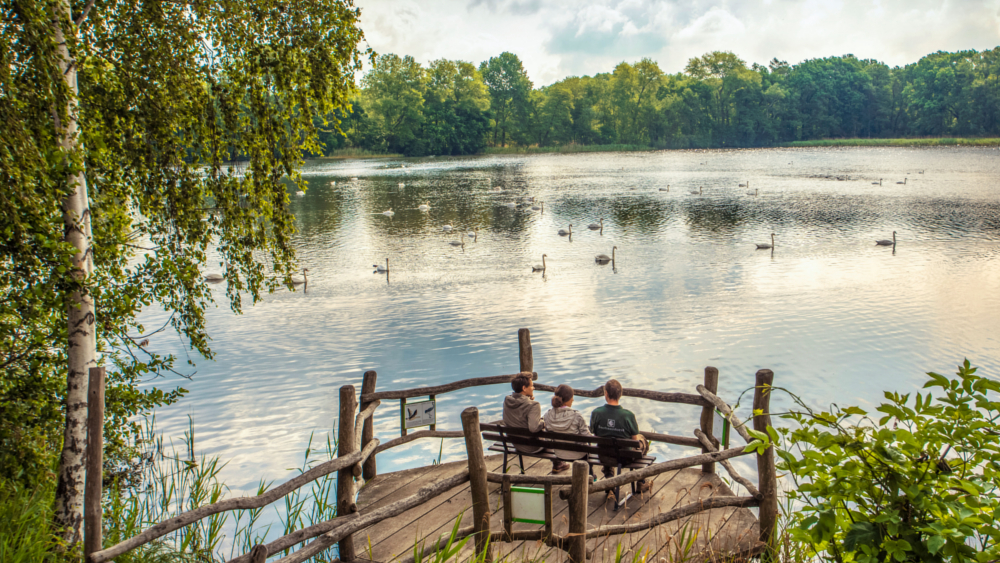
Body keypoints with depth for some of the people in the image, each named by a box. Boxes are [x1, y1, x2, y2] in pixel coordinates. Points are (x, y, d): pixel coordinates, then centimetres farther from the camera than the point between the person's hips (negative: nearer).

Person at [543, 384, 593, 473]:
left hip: (559, 454, 4)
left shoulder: (547, 415, -16)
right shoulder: (576, 416, -27)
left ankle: (557, 465, 52)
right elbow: (586, 436, -19)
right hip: (577, 455, -3)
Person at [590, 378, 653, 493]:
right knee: (642, 440, 29)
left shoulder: (596, 413, -19)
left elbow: (595, 435, -3)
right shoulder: (628, 415, -25)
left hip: (604, 458, 2)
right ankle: (641, 482, 38)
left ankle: (609, 476, 33)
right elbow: (635, 440, -12)